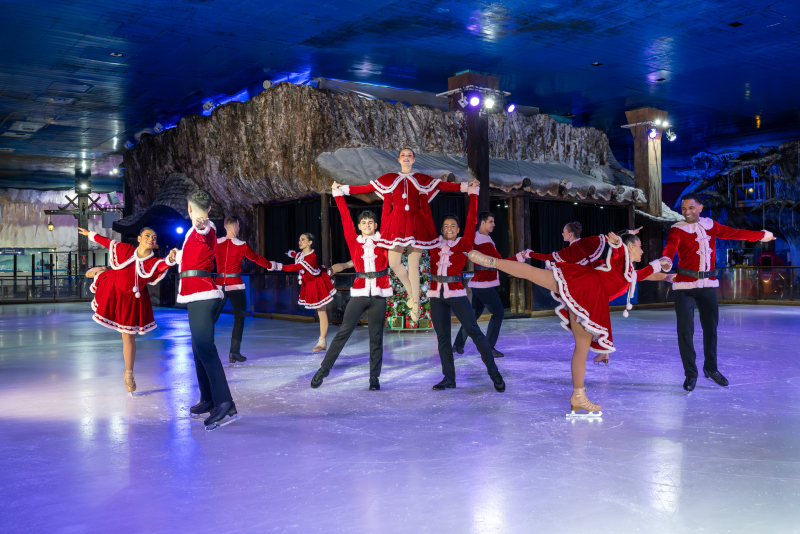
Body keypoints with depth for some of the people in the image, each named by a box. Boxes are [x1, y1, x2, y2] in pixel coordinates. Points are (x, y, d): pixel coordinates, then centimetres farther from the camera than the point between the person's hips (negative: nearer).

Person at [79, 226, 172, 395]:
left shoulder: (153, 263, -22)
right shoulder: (125, 249, -16)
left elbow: (163, 265, -44)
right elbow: (107, 242, 0)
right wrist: (90, 234, 12)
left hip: (131, 299, -2)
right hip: (112, 289, 2)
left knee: (128, 336, 2)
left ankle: (128, 374, 16)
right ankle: (101, 272, 72)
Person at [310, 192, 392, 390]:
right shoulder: (354, 241, 7)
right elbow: (345, 216, 8)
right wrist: (338, 194, 9)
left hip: (379, 295, 0)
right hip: (359, 293, 0)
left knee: (376, 337, 3)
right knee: (343, 332, -2)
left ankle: (374, 378, 10)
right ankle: (324, 369, 6)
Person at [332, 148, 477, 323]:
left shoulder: (422, 179, 11)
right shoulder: (389, 179, 12)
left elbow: (442, 185, 4)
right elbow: (368, 188, 11)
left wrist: (465, 186, -6)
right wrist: (343, 188, 8)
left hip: (415, 223, -1)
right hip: (396, 223, 1)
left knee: (413, 264, -1)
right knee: (394, 263, -6)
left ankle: (415, 303, 9)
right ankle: (411, 292, 19)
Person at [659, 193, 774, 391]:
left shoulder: (711, 225, 10)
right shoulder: (677, 230, -6)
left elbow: (735, 233, 22)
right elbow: (670, 247, -24)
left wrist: (762, 235, 30)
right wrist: (666, 260, -46)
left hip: (708, 285, 4)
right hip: (685, 286, -4)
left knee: (711, 327, 10)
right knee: (685, 329, -5)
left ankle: (710, 368, 29)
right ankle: (690, 373, 9)